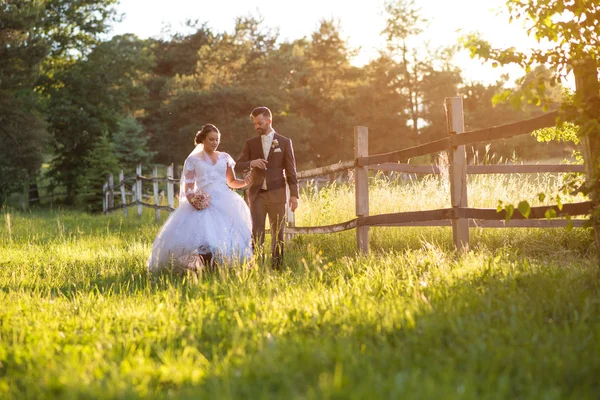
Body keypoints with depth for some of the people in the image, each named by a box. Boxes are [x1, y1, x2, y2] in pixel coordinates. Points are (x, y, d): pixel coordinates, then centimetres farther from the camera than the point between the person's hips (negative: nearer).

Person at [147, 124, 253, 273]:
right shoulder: (193, 159, 10)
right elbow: (188, 187, 6)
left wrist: (245, 182, -1)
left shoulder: (224, 157, 17)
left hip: (225, 201, 2)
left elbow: (232, 182, 21)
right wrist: (192, 200, -15)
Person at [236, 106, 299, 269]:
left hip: (276, 194, -1)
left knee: (278, 233, 4)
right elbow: (238, 165, 6)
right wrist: (251, 163, -16)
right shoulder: (250, 143, 9)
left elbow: (291, 170, 2)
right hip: (257, 194, 1)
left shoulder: (284, 142, 3)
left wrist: (294, 194, -5)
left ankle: (277, 266, 9)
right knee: (256, 233, -2)